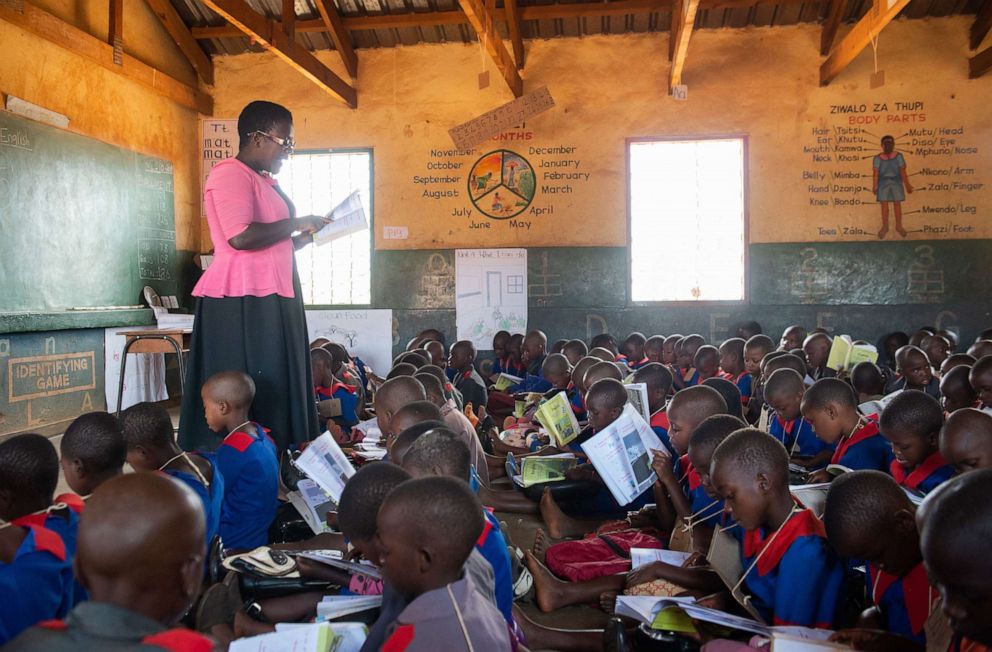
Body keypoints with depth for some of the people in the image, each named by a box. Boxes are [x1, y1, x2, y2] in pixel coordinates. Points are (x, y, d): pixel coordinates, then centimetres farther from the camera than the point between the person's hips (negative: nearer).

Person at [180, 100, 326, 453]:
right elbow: (240, 236, -23)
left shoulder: (265, 181, 20)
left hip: (271, 299, 10)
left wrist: (308, 235, 10)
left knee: (277, 393, 9)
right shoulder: (230, 173, -9)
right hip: (242, 302, -10)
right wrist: (296, 224, -13)